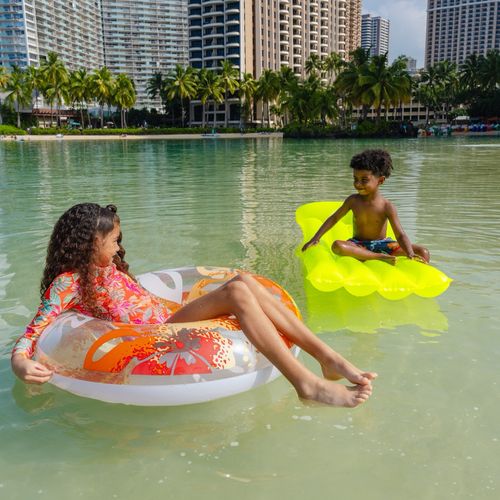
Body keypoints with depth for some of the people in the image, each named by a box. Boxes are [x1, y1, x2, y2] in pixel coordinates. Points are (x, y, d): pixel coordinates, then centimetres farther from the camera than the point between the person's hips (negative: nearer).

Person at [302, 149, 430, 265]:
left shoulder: (387, 206, -11)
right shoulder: (353, 201, -4)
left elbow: (400, 235, -17)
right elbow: (334, 218, 7)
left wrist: (410, 254, -36)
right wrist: (315, 238, 0)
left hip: (381, 244, 0)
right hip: (358, 245, 1)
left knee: (423, 253, -18)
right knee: (337, 246, -36)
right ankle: (380, 257, -36)